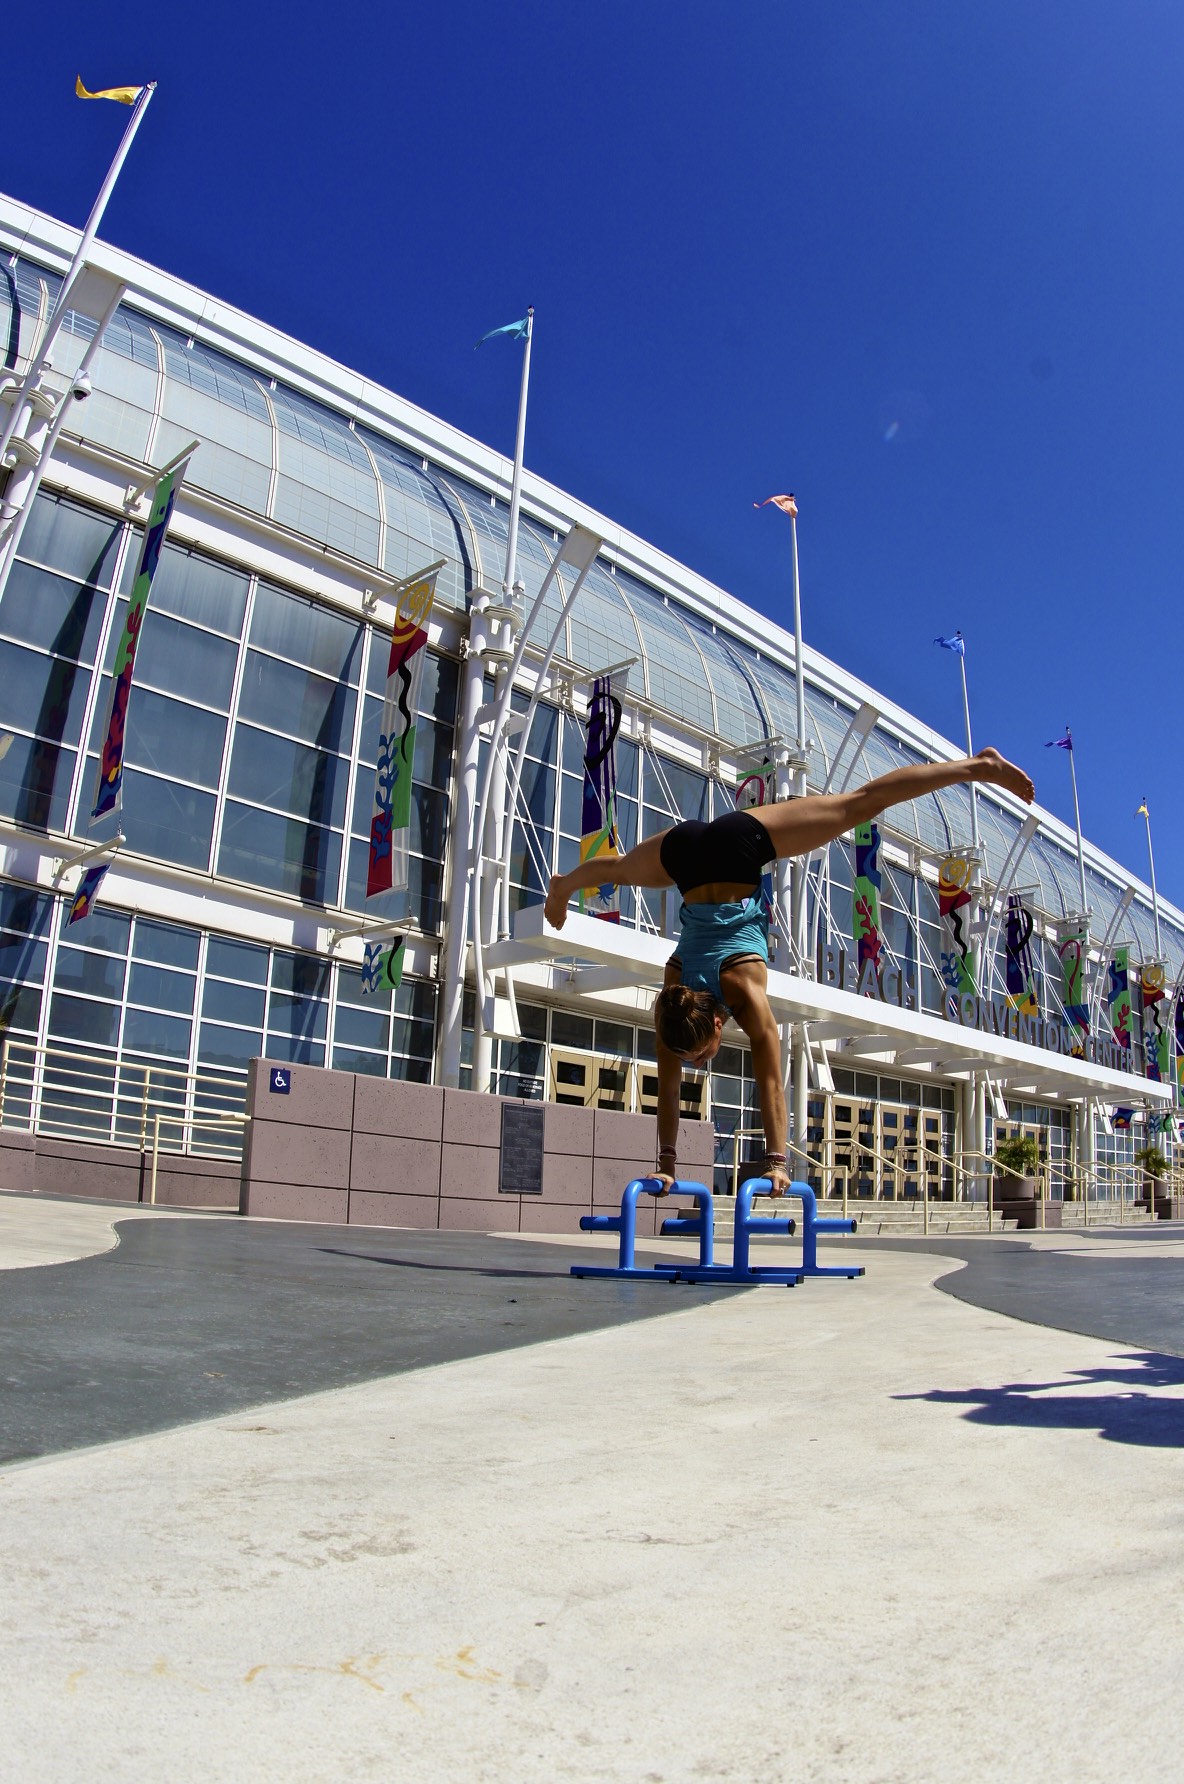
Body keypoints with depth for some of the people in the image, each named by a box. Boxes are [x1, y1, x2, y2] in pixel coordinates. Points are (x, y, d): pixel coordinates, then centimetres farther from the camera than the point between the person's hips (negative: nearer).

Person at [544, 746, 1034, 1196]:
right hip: (684, 850, 2)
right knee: (620, 872, 31)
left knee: (860, 803, 0)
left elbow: (770, 1083, -23)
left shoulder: (745, 992, -26)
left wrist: (776, 1161, -19)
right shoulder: (673, 1003, -18)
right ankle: (564, 882, 64)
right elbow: (668, 1088, -9)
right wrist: (666, 1163, -7)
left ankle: (977, 765, 6)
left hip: (739, 842, -2)